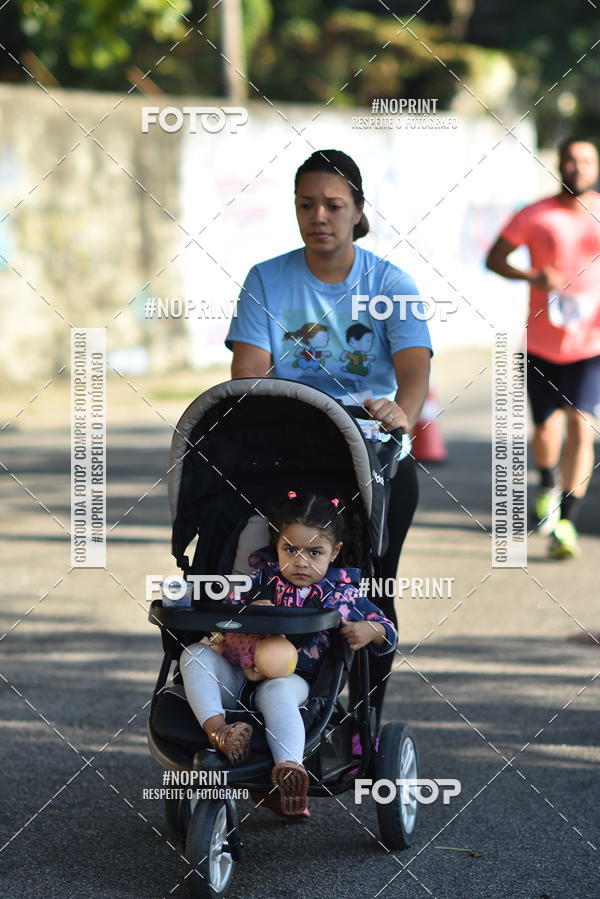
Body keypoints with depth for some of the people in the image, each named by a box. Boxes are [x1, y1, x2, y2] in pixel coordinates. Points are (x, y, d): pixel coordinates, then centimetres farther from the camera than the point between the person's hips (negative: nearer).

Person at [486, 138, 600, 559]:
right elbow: (494, 259, 2)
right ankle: (548, 485, 44)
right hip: (542, 345, 0)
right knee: (545, 428, 9)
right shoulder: (535, 216, -3)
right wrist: (534, 276, -16)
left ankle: (566, 523, -12)